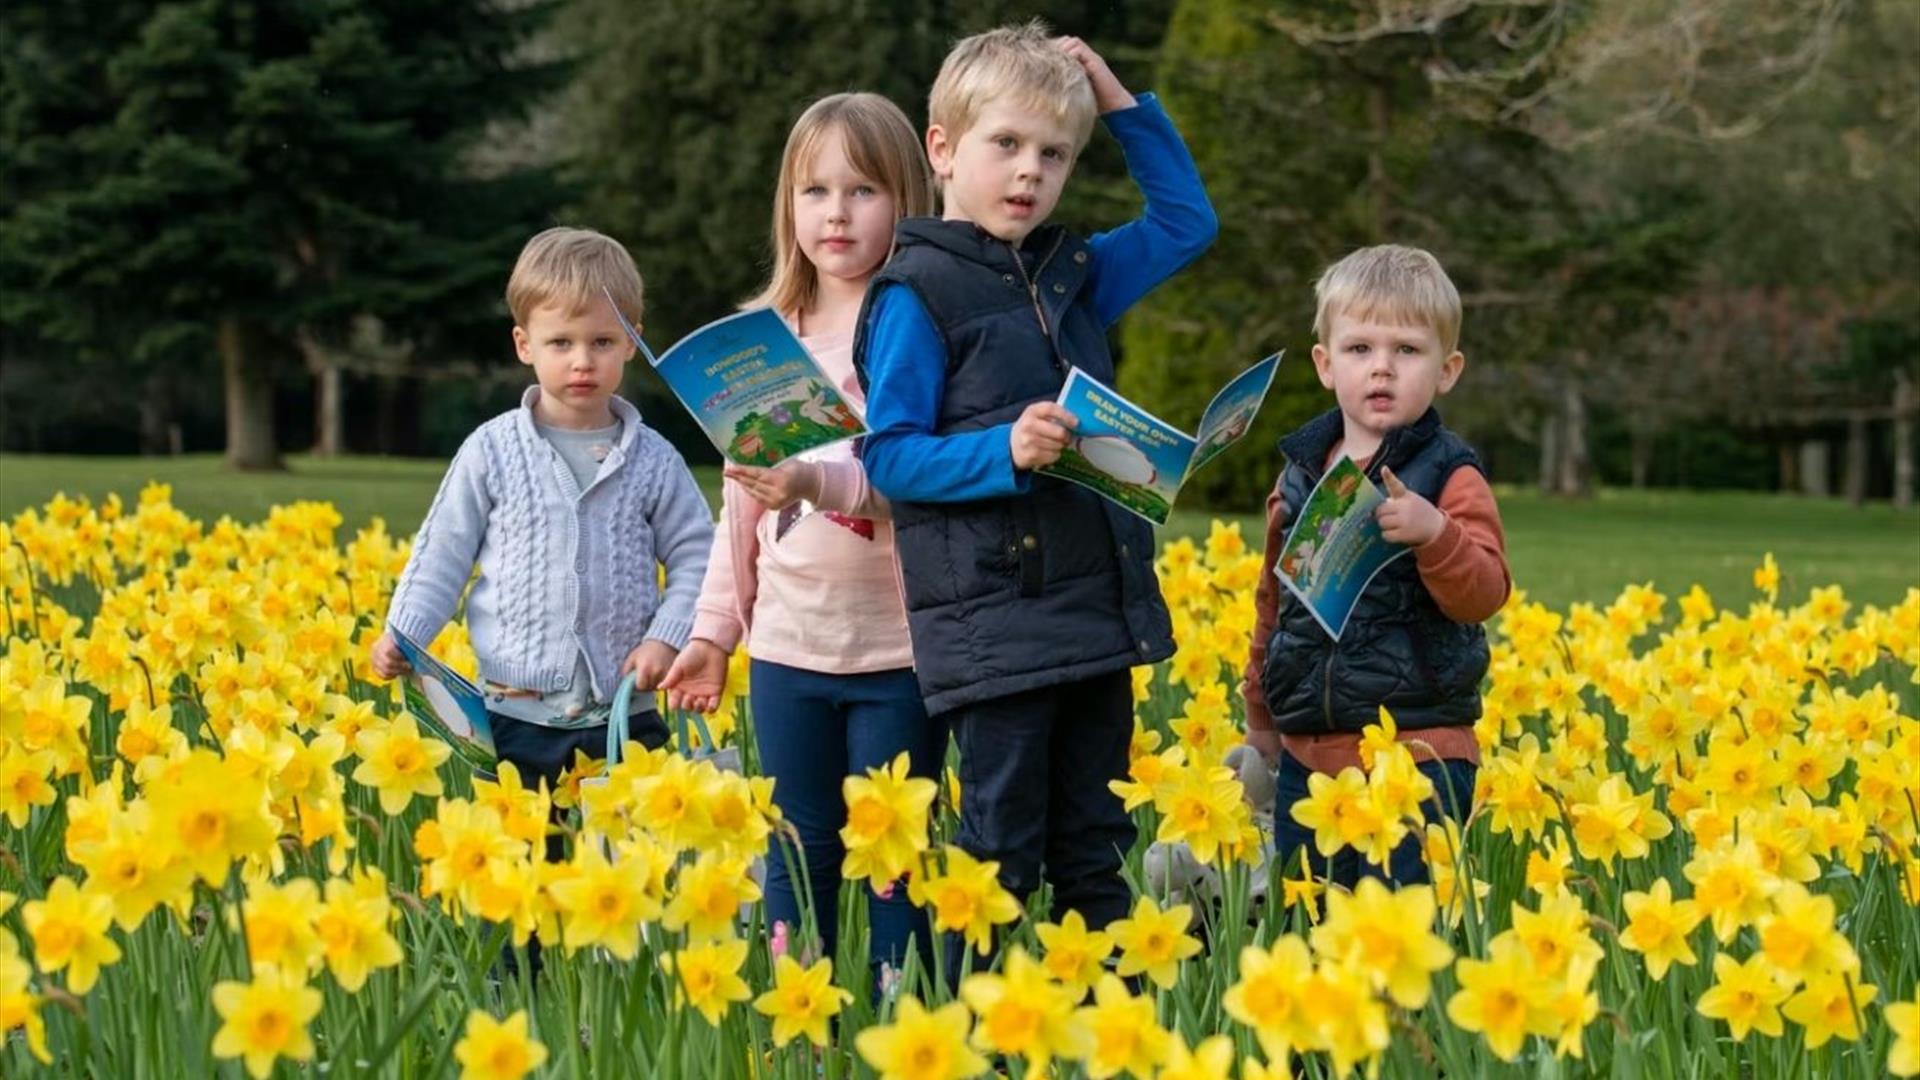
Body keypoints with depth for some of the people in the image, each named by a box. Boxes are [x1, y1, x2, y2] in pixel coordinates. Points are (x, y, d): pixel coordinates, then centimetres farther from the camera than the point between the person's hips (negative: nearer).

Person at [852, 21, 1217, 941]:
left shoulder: (1075, 275, 13)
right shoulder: (918, 293, -6)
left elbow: (1187, 223, 24)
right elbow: (889, 456, -8)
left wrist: (1125, 106, 15)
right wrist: (1003, 453, -22)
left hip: (1098, 613, 6)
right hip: (994, 624, -6)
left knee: (1093, 855, 10)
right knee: (1000, 856, -4)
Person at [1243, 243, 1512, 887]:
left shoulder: (1449, 477, -5)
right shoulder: (1301, 472, 11)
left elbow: (1485, 592, -14)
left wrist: (1433, 534, -32)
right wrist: (1260, 714, 26)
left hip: (1417, 759, -5)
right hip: (1307, 756, 5)